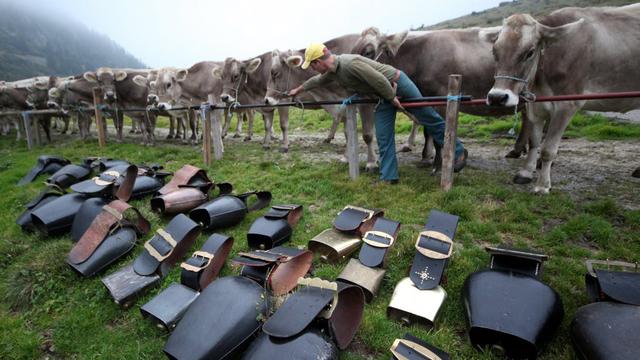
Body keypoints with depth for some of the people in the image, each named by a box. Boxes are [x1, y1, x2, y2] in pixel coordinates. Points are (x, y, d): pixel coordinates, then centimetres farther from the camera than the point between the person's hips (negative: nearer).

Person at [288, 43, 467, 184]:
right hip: (384, 97, 9)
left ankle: (459, 152, 19)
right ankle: (389, 177, 12)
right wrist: (298, 89, 35)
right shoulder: (332, 72, 1)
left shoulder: (350, 63, -29)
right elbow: (317, 81, 22)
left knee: (431, 119, 3)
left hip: (398, 84, -8)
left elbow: (379, 80, -30)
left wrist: (392, 97, -16)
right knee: (383, 139, 4)